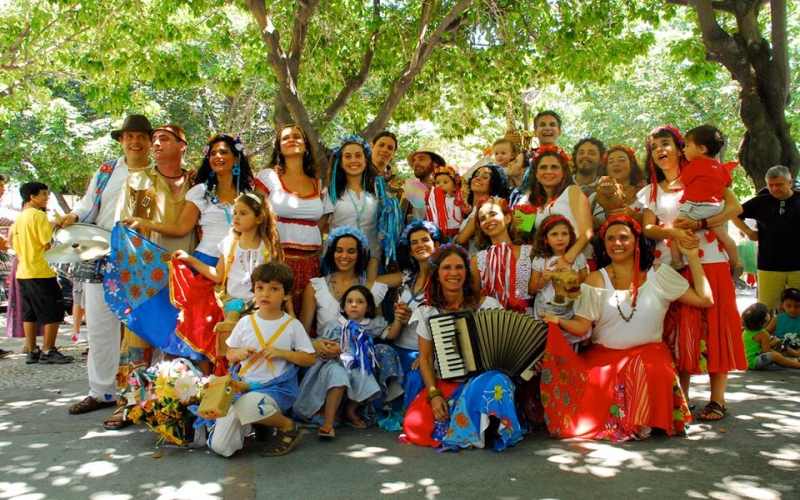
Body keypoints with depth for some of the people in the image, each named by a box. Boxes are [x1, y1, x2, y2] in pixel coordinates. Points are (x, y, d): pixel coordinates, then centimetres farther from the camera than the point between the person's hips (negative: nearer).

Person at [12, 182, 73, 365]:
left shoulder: (19, 218, 14)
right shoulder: (38, 215, -12)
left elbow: (16, 246, 17)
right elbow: (49, 244, -18)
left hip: (23, 272, 9)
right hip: (41, 273, -9)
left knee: (29, 314, 12)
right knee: (53, 313, -1)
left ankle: (32, 351, 15)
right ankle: (48, 352, 0)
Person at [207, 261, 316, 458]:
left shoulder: (292, 325, -1)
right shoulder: (245, 323, 6)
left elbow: (310, 359, 1)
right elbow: (229, 354, 15)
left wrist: (282, 353, -13)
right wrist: (239, 353, -8)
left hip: (278, 388, -3)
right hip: (244, 387, 3)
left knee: (247, 405, -39)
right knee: (219, 446, -12)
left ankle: (288, 427, -8)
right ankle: (251, 423, 20)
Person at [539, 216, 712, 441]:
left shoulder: (658, 275, 5)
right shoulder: (597, 280, 4)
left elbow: (704, 299, -1)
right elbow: (580, 326, -4)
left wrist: (692, 257, -1)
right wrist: (557, 320, -24)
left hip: (648, 353, 0)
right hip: (603, 356, 0)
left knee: (649, 371, -34)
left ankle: (643, 422, -8)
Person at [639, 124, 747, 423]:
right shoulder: (650, 192, 17)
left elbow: (735, 207, -5)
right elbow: (648, 228, 1)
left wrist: (698, 224, -18)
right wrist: (673, 232, -20)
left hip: (709, 263, -3)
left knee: (712, 328, -4)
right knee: (677, 331, 2)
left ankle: (717, 399, -1)